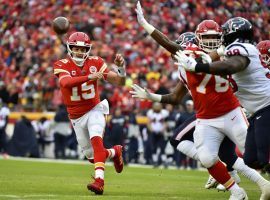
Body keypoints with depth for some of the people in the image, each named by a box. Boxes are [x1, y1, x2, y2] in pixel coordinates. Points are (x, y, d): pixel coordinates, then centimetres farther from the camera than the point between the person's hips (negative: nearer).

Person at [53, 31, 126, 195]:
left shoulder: (95, 62, -7)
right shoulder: (62, 65, -13)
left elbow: (120, 82, -4)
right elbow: (65, 82, -37)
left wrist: (121, 68, -25)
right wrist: (89, 77, -48)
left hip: (94, 109, -2)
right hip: (76, 117, 2)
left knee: (96, 138, -30)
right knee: (92, 156, 9)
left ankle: (99, 180, -40)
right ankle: (114, 152, 40)